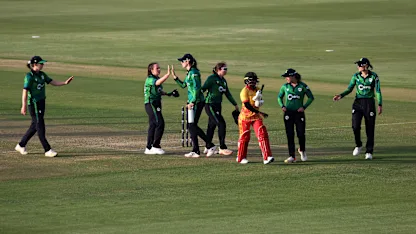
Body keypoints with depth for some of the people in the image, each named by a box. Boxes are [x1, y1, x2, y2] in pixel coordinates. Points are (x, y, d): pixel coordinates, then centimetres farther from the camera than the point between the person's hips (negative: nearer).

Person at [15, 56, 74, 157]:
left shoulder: (42, 75, 10)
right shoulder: (29, 76, -15)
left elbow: (53, 82, 12)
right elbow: (25, 91, -19)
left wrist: (65, 82, -3)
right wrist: (24, 106, -25)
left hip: (41, 103, 9)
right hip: (34, 103, -9)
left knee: (35, 126, 14)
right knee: (40, 127, -6)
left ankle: (21, 145, 26)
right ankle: (48, 150, -5)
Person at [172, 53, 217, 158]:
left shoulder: (194, 72, -14)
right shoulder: (189, 73, 15)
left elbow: (197, 88, -20)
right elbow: (183, 85, 25)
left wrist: (192, 102, -22)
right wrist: (175, 77, 16)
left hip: (197, 102, -10)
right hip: (192, 102, 10)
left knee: (193, 125, -9)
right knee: (191, 126, 10)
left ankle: (210, 145, -6)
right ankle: (195, 151, 13)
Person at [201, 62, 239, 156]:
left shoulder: (223, 80, 13)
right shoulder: (212, 78, -11)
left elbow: (227, 93, 23)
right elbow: (203, 88, -16)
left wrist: (235, 104, 27)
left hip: (218, 106, 8)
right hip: (210, 105, -8)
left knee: (212, 126, 13)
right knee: (221, 124, -14)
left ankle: (208, 148, 22)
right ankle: (222, 148, -11)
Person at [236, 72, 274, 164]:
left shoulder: (257, 90, 8)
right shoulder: (244, 91, -13)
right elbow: (247, 105, -22)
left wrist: (259, 99, -8)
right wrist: (259, 113, -26)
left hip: (256, 116, 5)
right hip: (245, 116, -5)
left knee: (262, 134, -10)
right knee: (244, 136, 4)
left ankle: (266, 157, -15)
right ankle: (241, 158, 22)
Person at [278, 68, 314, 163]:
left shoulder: (303, 86, -4)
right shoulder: (285, 86, 4)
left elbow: (311, 97, 3)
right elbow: (279, 97, 17)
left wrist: (304, 107, -6)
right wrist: (282, 106, 1)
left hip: (299, 113, -2)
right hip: (288, 113, 2)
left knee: (301, 134, -2)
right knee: (290, 135, -2)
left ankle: (302, 150, 28)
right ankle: (292, 156, 1)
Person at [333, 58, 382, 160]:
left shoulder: (374, 76, -4)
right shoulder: (356, 76, 4)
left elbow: (378, 91, -5)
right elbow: (349, 89, 8)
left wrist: (380, 105, -13)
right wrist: (340, 96, -8)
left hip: (369, 103, -2)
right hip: (358, 103, 2)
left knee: (370, 128, 1)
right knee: (355, 126, -12)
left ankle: (369, 152, 10)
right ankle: (358, 145, 13)